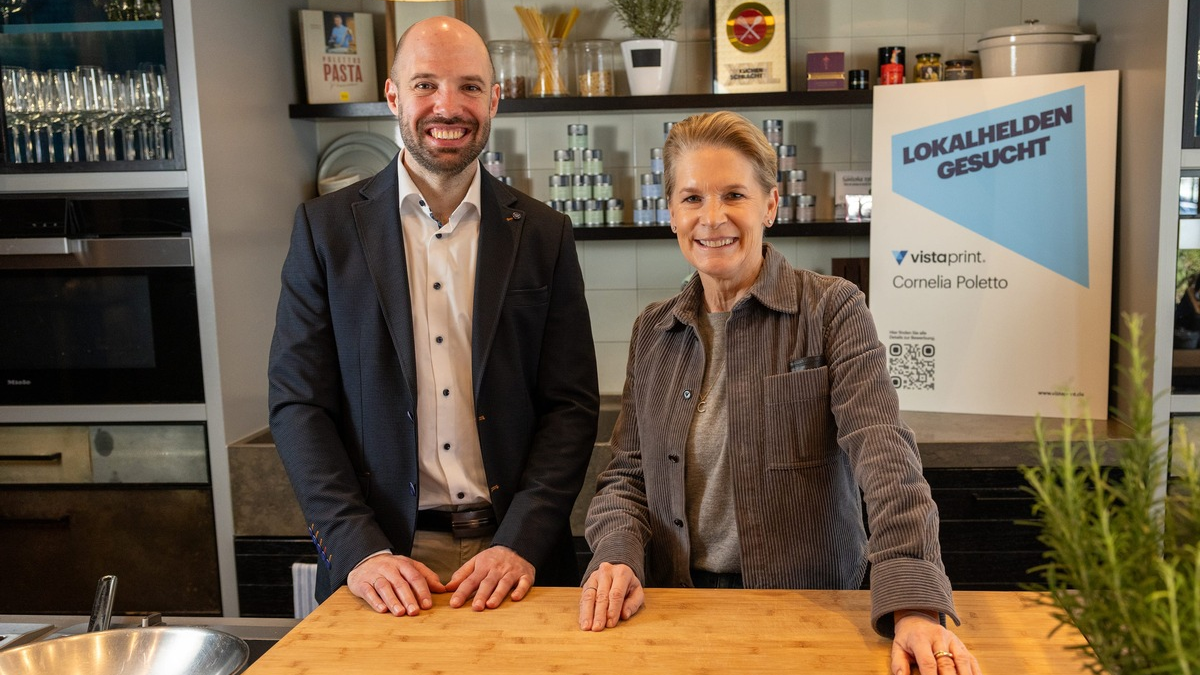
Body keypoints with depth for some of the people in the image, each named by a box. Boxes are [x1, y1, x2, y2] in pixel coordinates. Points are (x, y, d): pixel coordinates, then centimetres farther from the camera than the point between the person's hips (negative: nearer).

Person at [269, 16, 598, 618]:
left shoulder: (543, 234, 1)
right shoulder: (326, 226, 0)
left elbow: (571, 404, -1)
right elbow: (299, 403, -3)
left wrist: (521, 543, -13)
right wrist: (362, 549, -13)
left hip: (514, 552, 1)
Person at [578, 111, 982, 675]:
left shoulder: (831, 310, -4)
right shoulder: (652, 332, 9)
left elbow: (884, 453, -16)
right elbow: (626, 475, 10)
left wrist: (914, 604, -30)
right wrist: (618, 558, -11)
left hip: (809, 612, -2)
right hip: (681, 608, 2)